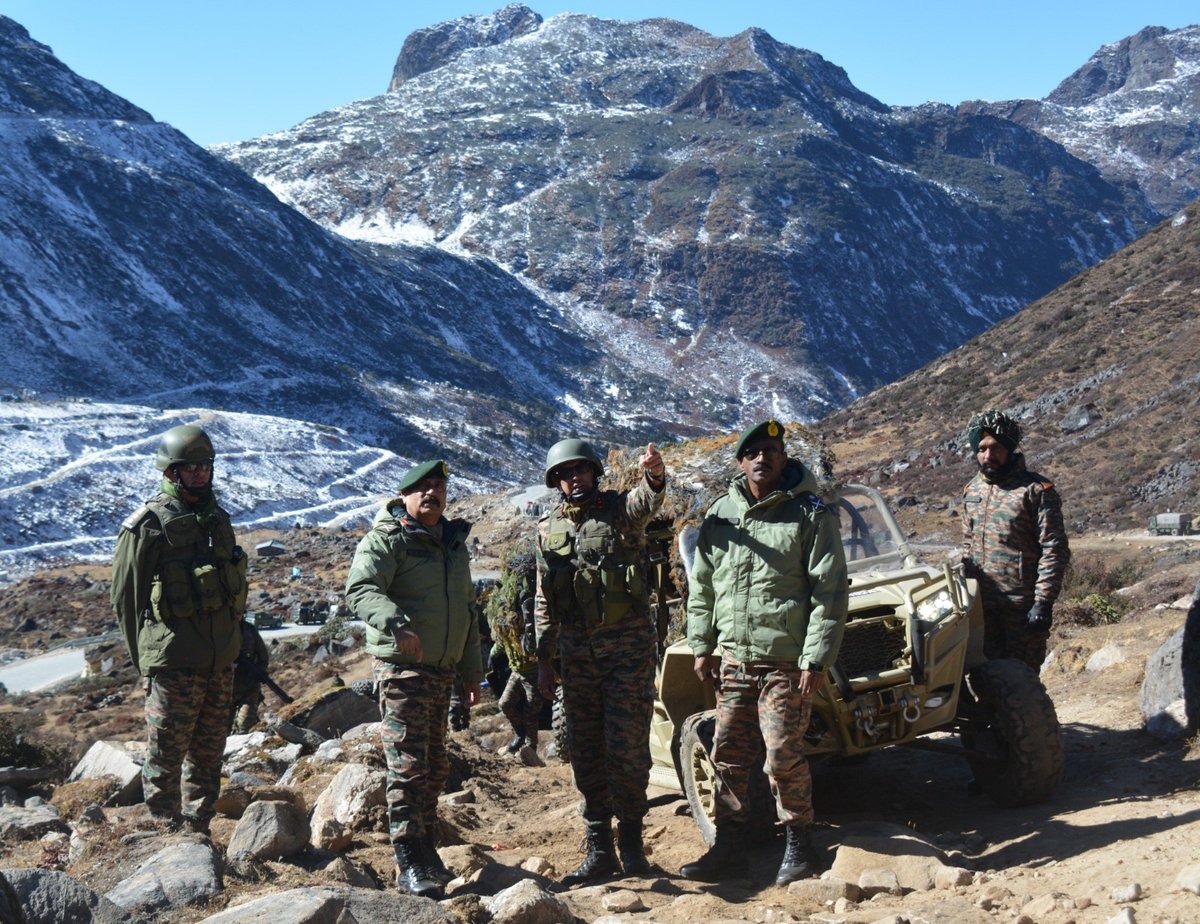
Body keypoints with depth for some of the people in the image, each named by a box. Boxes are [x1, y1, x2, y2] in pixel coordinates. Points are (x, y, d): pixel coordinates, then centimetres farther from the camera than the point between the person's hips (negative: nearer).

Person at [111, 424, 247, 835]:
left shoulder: (217, 519, 11)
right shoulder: (146, 527, -9)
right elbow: (125, 599, -5)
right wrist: (144, 663, -3)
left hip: (220, 662, 7)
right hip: (174, 664, -6)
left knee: (208, 757, 14)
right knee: (165, 761, 1)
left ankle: (198, 836, 25)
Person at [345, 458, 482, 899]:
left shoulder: (454, 544, 17)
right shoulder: (386, 540, -8)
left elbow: (466, 613, 24)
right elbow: (360, 590, -25)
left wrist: (472, 671, 22)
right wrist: (397, 624, -42)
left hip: (442, 670, 8)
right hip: (402, 668, -8)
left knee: (435, 766, 13)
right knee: (408, 765, -10)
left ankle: (427, 852, 25)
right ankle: (410, 865, -7)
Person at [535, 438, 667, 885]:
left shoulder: (620, 509, -1)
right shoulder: (548, 529, 10)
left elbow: (648, 500, -25)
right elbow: (544, 601, 14)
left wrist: (654, 475, -49)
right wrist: (544, 659, 10)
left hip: (628, 646, -4)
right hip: (577, 651, 4)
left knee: (627, 747, -4)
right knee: (585, 751, 6)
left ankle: (631, 839, 11)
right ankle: (598, 850, 14)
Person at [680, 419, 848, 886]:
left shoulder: (811, 515, -5)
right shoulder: (720, 515, 9)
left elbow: (830, 593, -8)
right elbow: (701, 586, 16)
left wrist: (816, 660, -13)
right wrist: (702, 647, 11)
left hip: (786, 662, -5)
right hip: (732, 659, 5)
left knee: (783, 756, -5)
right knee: (728, 754, 8)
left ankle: (799, 847, 11)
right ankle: (729, 847, 19)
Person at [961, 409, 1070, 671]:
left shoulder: (1037, 490, -9)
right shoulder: (972, 490, 11)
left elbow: (1055, 550, -12)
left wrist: (1044, 602, -17)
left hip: (1023, 606, -6)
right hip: (982, 604, 6)